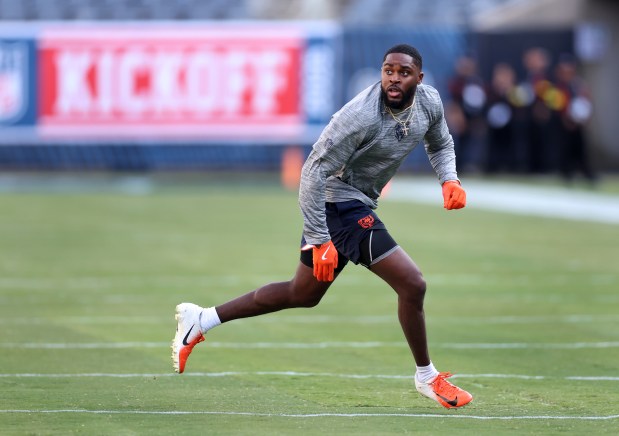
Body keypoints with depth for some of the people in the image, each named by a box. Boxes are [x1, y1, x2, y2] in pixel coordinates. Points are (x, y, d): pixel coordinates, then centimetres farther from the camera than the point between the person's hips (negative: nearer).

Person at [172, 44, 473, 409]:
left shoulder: (430, 101, -5)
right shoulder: (362, 116, -28)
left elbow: (441, 144, 17)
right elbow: (314, 173, -25)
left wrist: (450, 179, -5)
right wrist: (319, 241, -26)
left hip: (357, 204, 9)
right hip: (341, 203, -9)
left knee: (302, 295, 21)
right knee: (413, 285, -13)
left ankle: (201, 320, 29)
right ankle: (428, 378, 7)